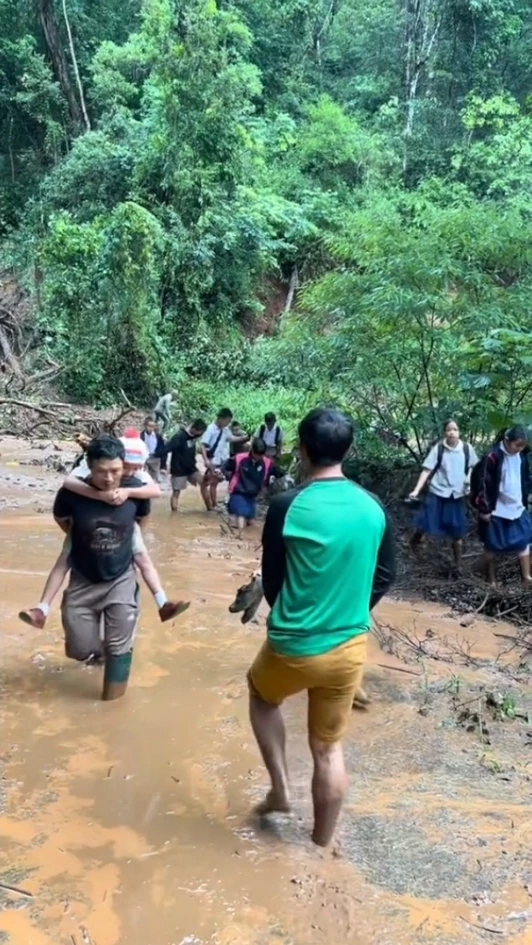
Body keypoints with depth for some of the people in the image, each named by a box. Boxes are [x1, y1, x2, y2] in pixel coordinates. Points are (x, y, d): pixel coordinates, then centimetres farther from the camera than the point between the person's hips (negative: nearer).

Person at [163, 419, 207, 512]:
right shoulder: (179, 436, -26)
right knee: (176, 492, 0)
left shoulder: (195, 434, -5)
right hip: (179, 469, -7)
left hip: (191, 467, 7)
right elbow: (165, 450, -27)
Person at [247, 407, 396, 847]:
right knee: (329, 749, 19)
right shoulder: (374, 508, -4)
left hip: (293, 646, -3)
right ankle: (321, 847, 33)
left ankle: (279, 788, 27)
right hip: (351, 647, 3)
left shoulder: (287, 506, -16)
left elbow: (271, 580, -4)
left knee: (261, 694, 31)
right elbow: (386, 575, 7)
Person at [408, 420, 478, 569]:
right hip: (437, 493, -2)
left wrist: (469, 480, -4)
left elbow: (473, 467, 13)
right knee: (426, 523, -5)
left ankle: (458, 563, 24)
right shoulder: (438, 448, -10)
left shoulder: (467, 448, -5)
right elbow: (427, 470, -11)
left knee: (457, 530, 8)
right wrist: (417, 490, -19)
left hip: (457, 495, 2)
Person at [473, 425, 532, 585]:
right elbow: (482, 483, -17)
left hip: (517, 507, 6)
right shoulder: (493, 457, -19)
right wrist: (484, 508, -15)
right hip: (496, 510, -6)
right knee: (492, 546, 6)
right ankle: (491, 580, 20)